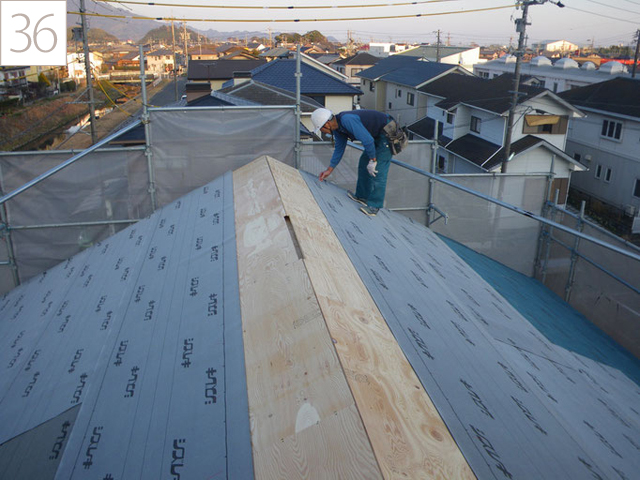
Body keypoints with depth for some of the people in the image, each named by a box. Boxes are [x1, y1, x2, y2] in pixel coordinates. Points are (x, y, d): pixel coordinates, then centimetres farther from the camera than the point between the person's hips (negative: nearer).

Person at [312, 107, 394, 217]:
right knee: (363, 163, 15)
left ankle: (374, 206, -7)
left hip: (387, 132, -10)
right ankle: (362, 196, 25)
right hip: (377, 136, 10)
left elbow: (368, 140, -30)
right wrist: (329, 170, 21)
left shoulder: (347, 120, -29)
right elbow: (339, 149, 17)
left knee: (378, 170, -11)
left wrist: (372, 160, -18)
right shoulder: (337, 128, 4)